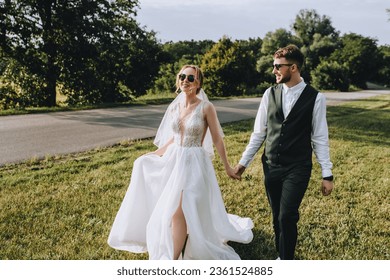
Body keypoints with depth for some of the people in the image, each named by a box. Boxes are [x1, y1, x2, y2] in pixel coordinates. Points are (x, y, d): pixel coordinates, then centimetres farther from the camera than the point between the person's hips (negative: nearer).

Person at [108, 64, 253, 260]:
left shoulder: (206, 108, -10)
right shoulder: (174, 107, 5)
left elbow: (217, 140, -5)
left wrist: (227, 167, 0)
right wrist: (152, 155, 21)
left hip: (194, 164, -6)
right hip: (173, 161, 6)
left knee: (178, 212, -14)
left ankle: (174, 259, 1)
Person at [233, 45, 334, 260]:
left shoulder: (315, 98, -7)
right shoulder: (270, 94, 2)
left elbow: (320, 138, -3)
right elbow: (259, 133, 8)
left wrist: (327, 174, -3)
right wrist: (244, 162, 8)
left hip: (297, 169, -3)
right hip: (271, 167, 4)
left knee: (287, 216, -11)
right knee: (277, 217, 11)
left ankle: (286, 261, 10)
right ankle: (282, 255, 30)